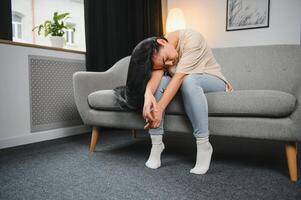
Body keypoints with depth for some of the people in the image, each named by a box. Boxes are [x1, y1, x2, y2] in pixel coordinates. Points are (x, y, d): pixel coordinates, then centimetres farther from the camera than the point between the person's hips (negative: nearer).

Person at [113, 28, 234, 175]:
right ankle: (156, 143, -20)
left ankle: (203, 145, -29)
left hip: (212, 81, -4)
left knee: (188, 81, -37)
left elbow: (180, 77, -35)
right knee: (161, 82, -26)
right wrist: (148, 94, -50)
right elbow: (156, 75, -29)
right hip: (185, 84, 4)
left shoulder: (191, 39, -27)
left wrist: (159, 109, -40)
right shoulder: (157, 54, -12)